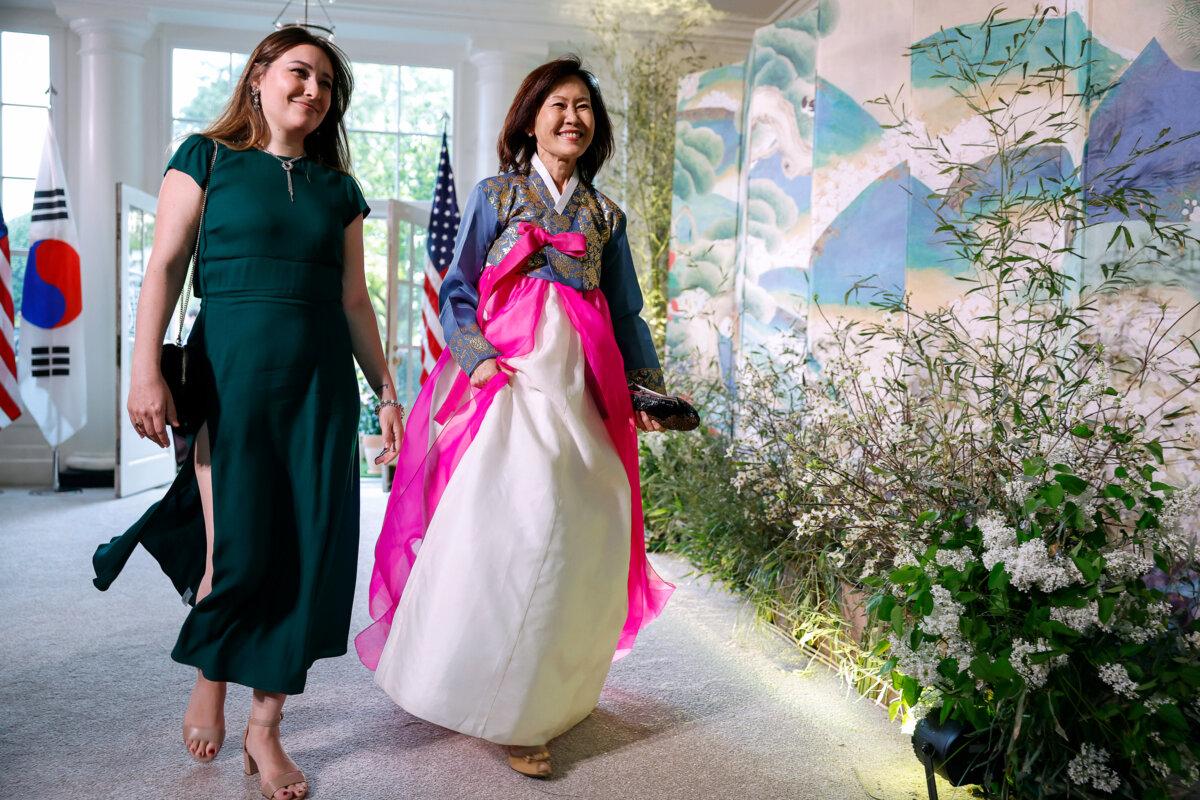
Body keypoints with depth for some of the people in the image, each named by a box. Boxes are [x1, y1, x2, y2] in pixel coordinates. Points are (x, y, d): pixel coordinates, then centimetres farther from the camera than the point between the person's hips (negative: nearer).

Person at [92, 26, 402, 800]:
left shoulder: (338, 188, 15)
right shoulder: (208, 158, 6)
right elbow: (166, 266, -2)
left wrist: (386, 391, 10)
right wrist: (147, 369, -13)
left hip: (321, 384, 4)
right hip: (231, 374, -3)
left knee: (308, 553, 1)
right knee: (238, 548, -3)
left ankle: (266, 728, 17)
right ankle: (208, 679, 30)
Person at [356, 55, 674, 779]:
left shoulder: (605, 214, 19)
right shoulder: (496, 195, 10)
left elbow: (626, 312, 19)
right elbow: (457, 291, 5)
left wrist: (646, 385, 6)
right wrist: (478, 356, -12)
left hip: (582, 383, 4)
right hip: (508, 372, -3)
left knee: (584, 527, -1)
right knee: (506, 519, -15)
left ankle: (539, 702, 17)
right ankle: (480, 692, 1)